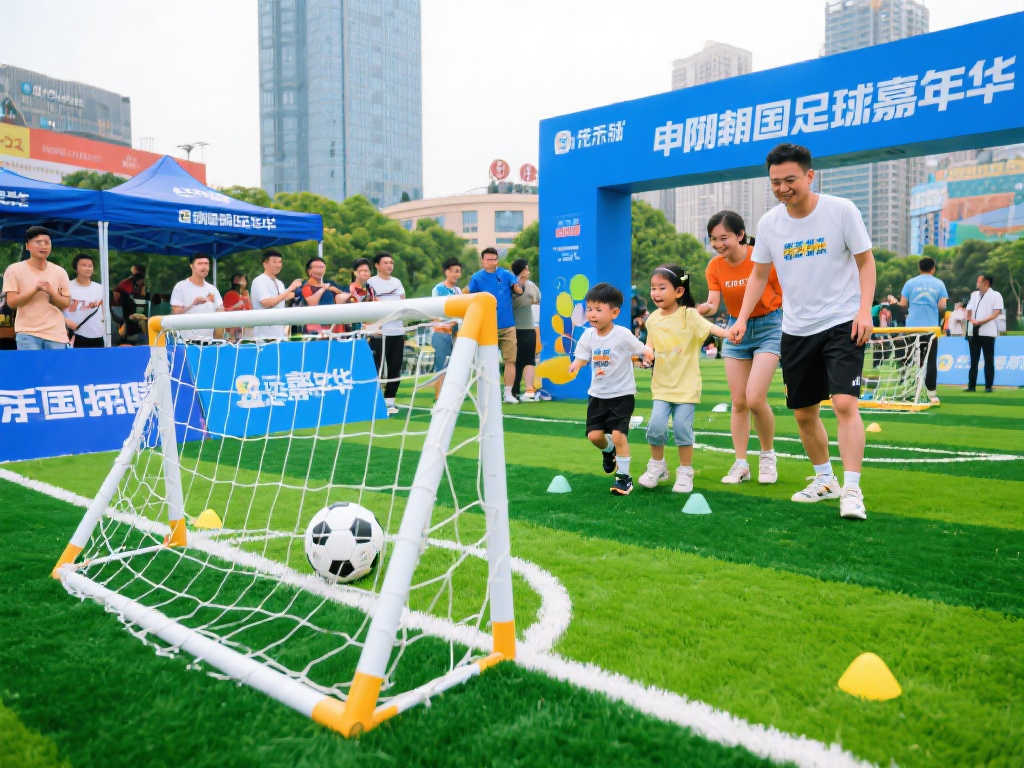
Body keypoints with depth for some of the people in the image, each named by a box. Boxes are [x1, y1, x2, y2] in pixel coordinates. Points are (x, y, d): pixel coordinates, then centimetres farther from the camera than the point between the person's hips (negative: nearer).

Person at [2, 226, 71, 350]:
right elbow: (11, 302, -5)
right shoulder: (14, 270, 2)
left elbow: (66, 304, 6)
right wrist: (35, 289, -18)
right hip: (27, 332, -2)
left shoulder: (60, 272, 8)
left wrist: (51, 292, -14)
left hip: (56, 334, 2)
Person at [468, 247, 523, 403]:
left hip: (508, 326, 1)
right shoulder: (476, 278, 5)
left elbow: (518, 290, -3)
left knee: (510, 360, 0)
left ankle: (508, 393, 8)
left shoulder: (505, 274, 7)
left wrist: (517, 287, -25)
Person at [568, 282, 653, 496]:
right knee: (594, 435, 0)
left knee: (618, 434, -12)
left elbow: (641, 348, -3)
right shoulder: (589, 335, -1)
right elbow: (582, 356, -1)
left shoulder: (623, 335, -13)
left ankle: (624, 476, 5)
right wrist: (575, 365, -22)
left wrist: (647, 353, -24)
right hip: (597, 394, 4)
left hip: (622, 394, -4)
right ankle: (608, 450, 37)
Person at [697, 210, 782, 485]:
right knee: (738, 402, 4)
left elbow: (783, 296, -7)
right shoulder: (714, 266, -4)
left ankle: (768, 455, 9)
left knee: (755, 399, -15)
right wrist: (703, 309, -32)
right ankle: (741, 463, 13)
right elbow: (713, 304, -9)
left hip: (768, 326, -4)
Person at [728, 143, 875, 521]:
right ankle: (825, 480, 28)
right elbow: (758, 275, 11)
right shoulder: (769, 223, 2)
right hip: (795, 330, 4)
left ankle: (851, 491, -14)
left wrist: (864, 309, -14)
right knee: (804, 414, 9)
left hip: (842, 323, -4)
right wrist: (742, 318, -1)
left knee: (845, 404, -19)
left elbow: (866, 261, -1)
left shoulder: (841, 209, -8)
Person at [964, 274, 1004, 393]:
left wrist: (981, 321, -17)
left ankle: (988, 386, 1)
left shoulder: (996, 295, 0)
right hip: (973, 332, 5)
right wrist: (971, 320, -3)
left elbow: (996, 313, -9)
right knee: (974, 360, 5)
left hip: (987, 332, -5)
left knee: (989, 360, -2)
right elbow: (969, 311, 18)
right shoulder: (974, 294, 19)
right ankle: (971, 386, 8)